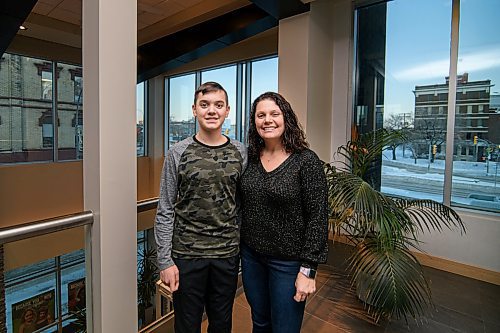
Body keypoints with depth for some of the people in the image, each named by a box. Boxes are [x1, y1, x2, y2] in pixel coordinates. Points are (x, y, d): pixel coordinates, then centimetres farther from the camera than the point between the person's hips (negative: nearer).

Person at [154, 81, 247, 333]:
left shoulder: (240, 153, 0)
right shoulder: (178, 153, -5)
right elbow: (165, 211, -4)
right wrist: (165, 260, -7)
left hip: (228, 254, 2)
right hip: (186, 255, -1)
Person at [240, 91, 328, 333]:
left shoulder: (306, 161, -15)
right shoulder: (249, 158, -1)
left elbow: (318, 218, -14)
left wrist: (308, 270, -14)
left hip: (288, 262, -4)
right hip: (251, 255, 5)